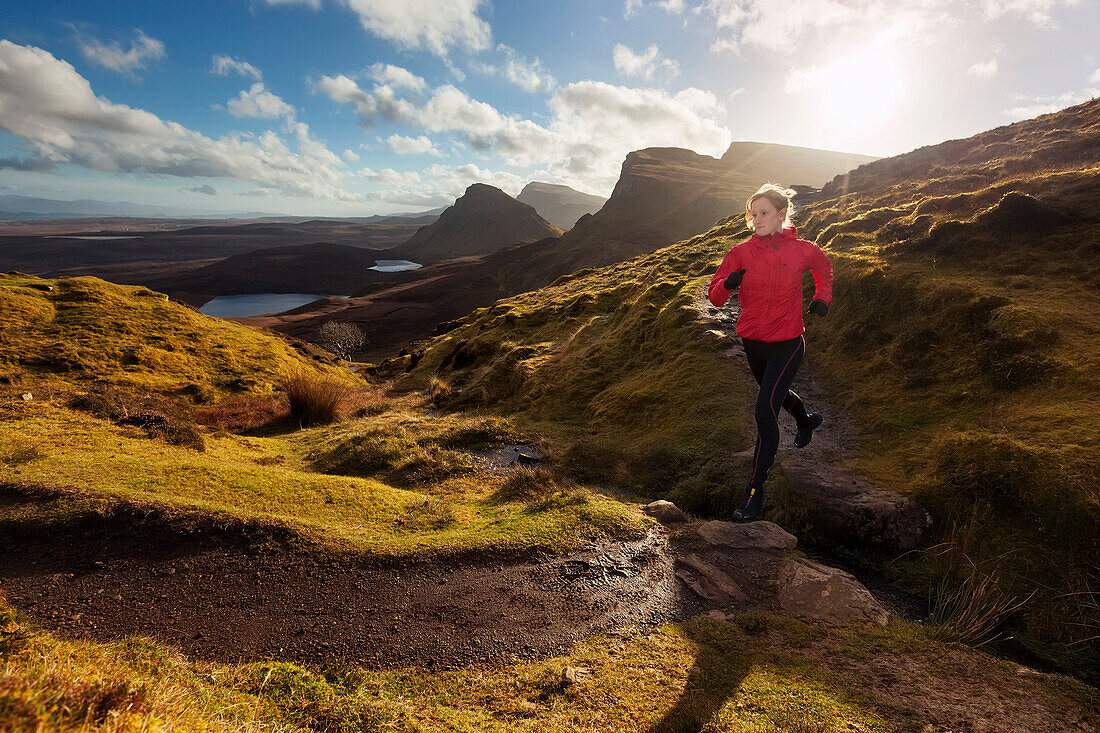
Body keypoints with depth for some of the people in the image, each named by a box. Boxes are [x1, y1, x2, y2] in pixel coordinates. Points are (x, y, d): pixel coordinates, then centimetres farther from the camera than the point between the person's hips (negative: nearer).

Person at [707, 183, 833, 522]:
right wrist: (727, 284, -33)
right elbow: (715, 296, -12)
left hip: (787, 343, -4)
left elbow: (825, 268, 15)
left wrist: (822, 297, 0)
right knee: (777, 394, 28)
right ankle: (807, 421, 65)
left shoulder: (802, 250, -9)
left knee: (765, 410, -14)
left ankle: (756, 491, -4)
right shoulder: (741, 252, -7)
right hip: (753, 342, 4)